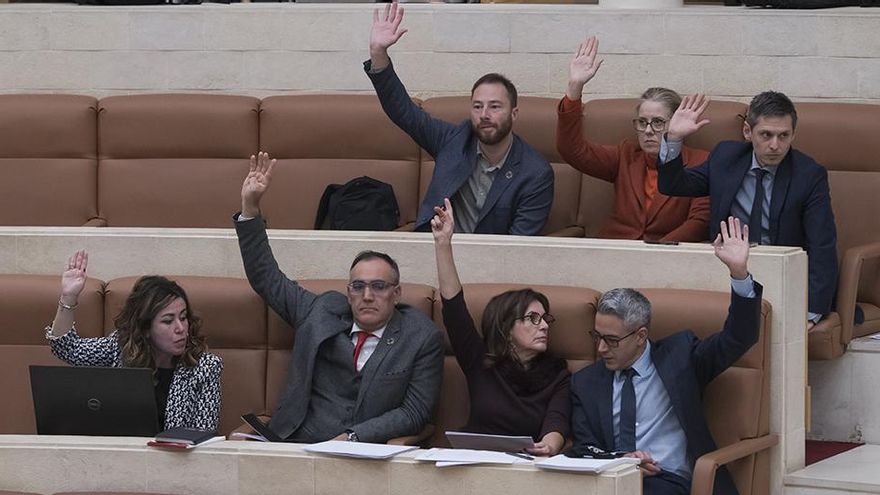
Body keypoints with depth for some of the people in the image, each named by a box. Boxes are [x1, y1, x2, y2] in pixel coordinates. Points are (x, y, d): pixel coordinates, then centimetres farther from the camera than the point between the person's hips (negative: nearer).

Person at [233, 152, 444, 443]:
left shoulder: (422, 337, 5)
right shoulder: (324, 311, 15)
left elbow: (414, 413, 1)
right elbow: (266, 278, 24)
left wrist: (352, 437, -11)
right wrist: (250, 207, 16)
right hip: (297, 448, 4)